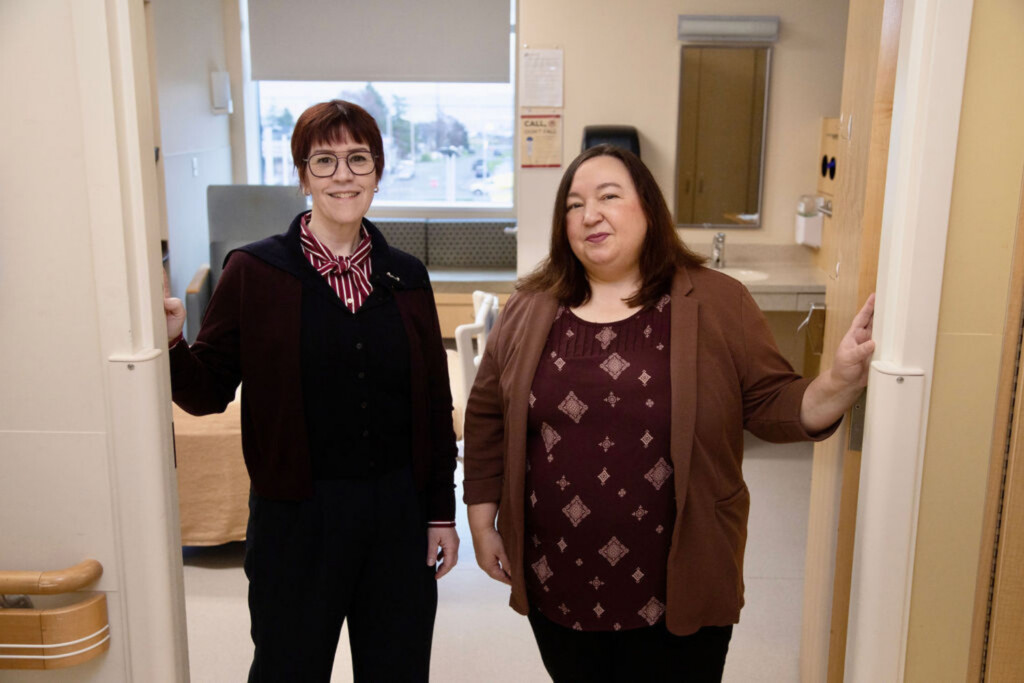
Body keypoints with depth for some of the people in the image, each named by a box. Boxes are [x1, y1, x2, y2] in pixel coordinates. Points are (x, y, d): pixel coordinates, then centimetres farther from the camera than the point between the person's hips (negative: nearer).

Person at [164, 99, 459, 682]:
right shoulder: (254, 271, -5)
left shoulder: (406, 277, 3)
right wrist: (172, 344, -24)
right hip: (296, 517, -3)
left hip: (398, 513, 3)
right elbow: (209, 392, -4)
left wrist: (441, 511, 5)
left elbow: (435, 404, 6)